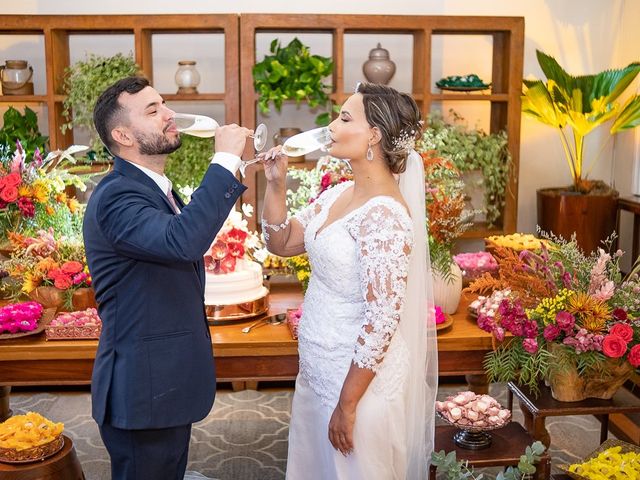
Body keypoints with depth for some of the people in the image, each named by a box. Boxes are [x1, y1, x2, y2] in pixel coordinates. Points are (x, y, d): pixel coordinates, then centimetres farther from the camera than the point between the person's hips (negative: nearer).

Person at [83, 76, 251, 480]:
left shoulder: (155, 189, 11)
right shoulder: (116, 196, -22)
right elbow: (183, 240, -40)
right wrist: (226, 159, -32)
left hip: (169, 379, 9)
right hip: (142, 386, -9)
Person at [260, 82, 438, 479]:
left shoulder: (384, 215, -23)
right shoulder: (338, 194, 4)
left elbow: (382, 320, -24)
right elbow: (283, 243, 12)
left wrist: (348, 404, -20)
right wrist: (276, 184, -2)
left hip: (359, 376, -8)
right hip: (319, 370, 8)